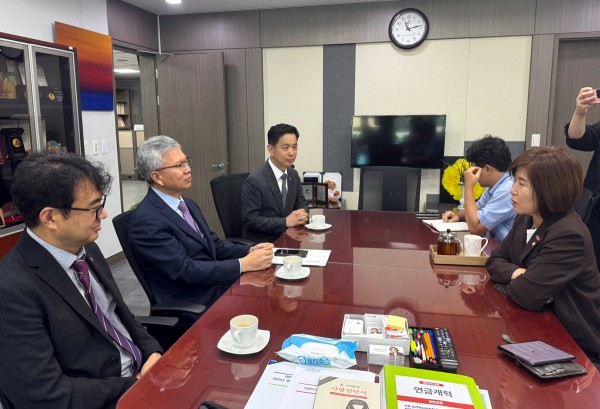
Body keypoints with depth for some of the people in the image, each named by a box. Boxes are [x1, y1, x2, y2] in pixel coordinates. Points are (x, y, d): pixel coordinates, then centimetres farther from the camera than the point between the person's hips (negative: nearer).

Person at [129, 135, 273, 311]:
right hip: (192, 305, -7)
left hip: (218, 286, 7)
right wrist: (243, 264, -21)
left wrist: (250, 250, -5)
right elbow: (184, 270, -20)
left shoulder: (187, 204, 11)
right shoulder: (146, 220, -15)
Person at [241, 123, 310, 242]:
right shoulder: (254, 181, -16)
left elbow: (301, 203, 15)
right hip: (261, 243, -7)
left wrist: (302, 214, -8)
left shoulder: (293, 175, 5)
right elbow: (251, 220, -17)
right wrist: (285, 222, -23)